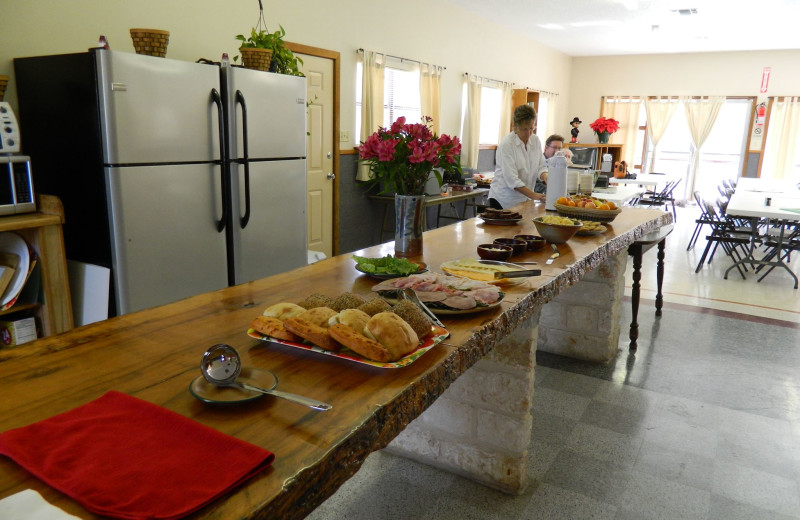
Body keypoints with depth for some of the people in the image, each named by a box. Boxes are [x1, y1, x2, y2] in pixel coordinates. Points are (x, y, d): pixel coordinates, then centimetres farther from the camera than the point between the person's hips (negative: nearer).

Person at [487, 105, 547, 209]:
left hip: (524, 199, 6)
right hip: (503, 200, -5)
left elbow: (541, 166, 10)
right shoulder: (506, 144, -16)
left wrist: (545, 177, -14)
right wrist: (533, 195, -26)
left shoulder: (536, 141, 4)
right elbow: (512, 180, -21)